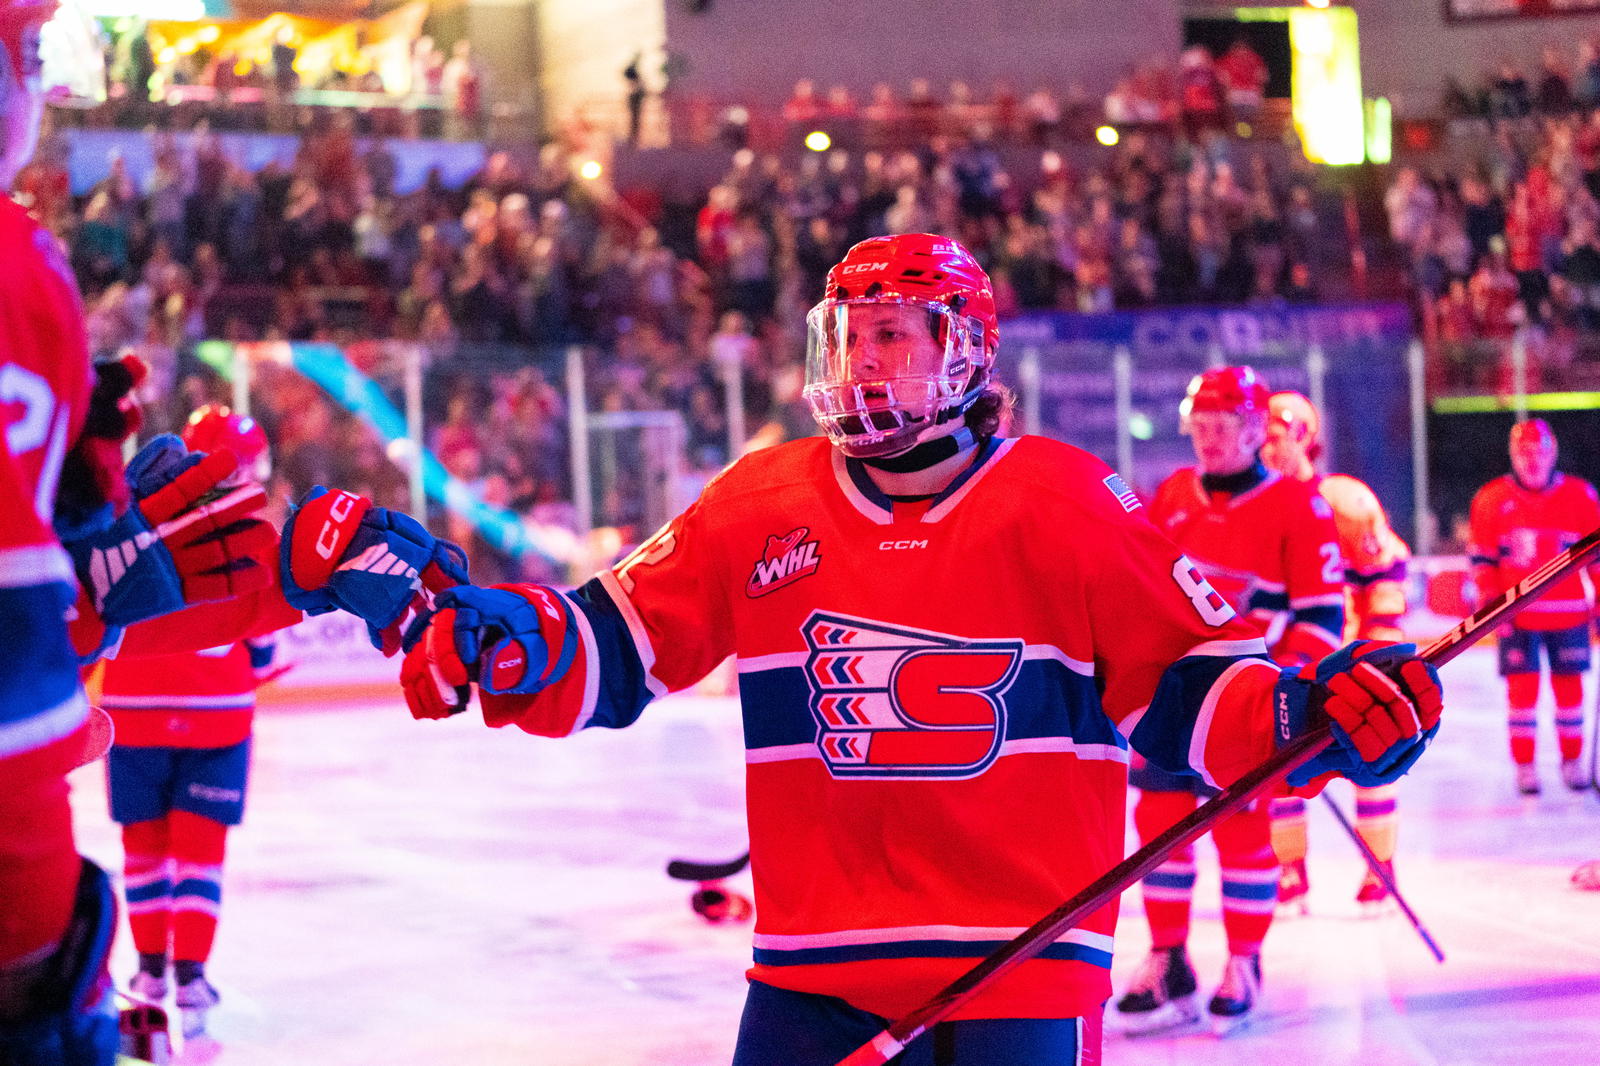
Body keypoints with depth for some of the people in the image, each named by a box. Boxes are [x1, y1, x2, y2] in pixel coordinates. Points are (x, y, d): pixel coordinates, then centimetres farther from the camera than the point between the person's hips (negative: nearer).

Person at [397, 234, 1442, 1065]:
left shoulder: (1066, 504, -1)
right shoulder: (758, 505, 5)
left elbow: (1184, 688, 2)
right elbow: (612, 653, 7)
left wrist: (1302, 714, -15)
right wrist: (513, 639, -12)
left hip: (1025, 969, -2)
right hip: (812, 973, 2)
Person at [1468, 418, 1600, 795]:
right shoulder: (1491, 500, 1)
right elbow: (1483, 558, 5)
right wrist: (1488, 598, -4)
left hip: (1568, 612, 1)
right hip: (1517, 615, -1)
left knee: (1569, 687, 6)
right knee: (1522, 689, -2)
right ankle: (1525, 767, 8)